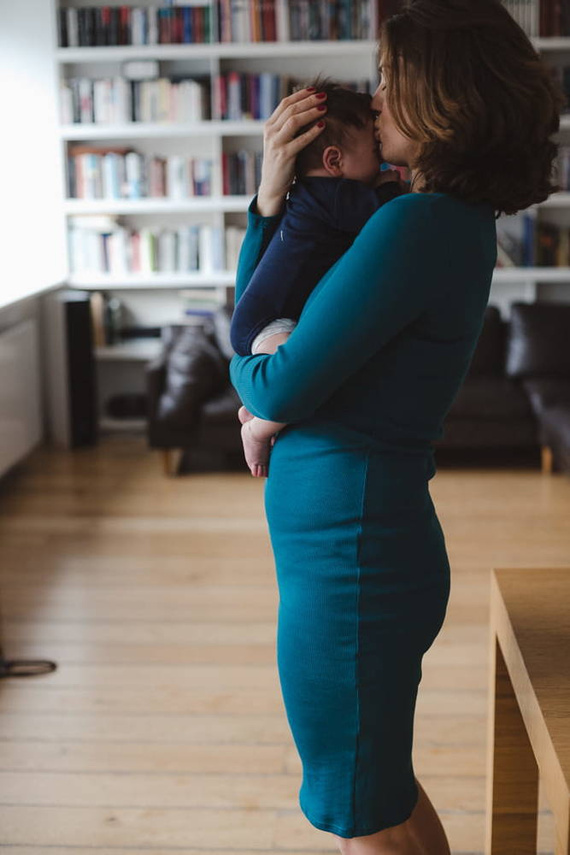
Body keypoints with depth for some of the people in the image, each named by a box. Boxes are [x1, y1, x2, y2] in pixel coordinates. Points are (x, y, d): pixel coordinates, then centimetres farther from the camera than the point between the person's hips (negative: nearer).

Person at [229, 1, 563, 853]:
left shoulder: (414, 227, -22)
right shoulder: (456, 223, 9)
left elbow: (277, 388, -19)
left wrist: (243, 367, 4)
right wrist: (272, 194, 0)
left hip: (350, 555, -10)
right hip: (369, 538, 10)